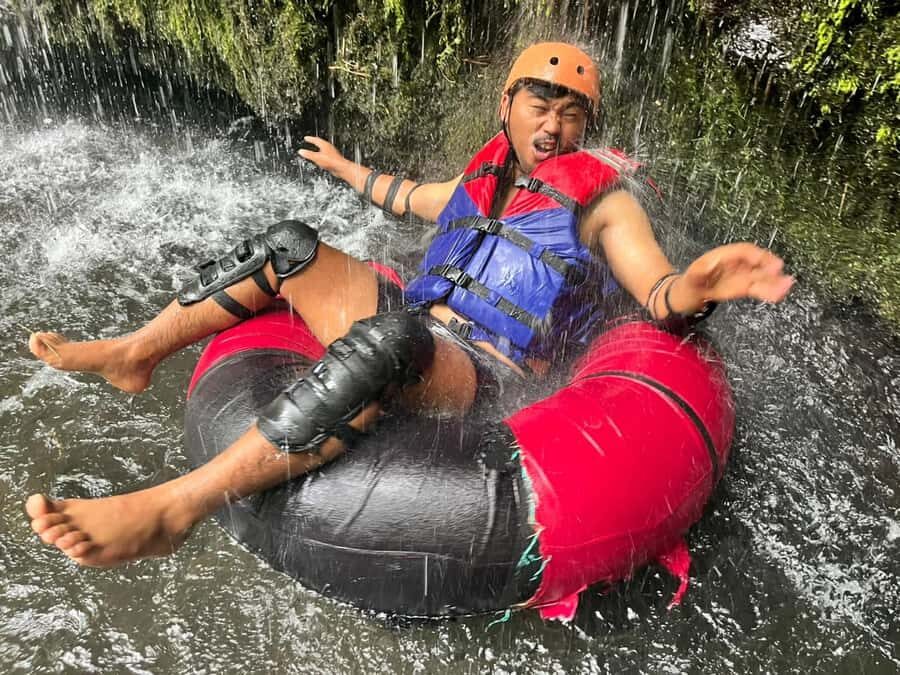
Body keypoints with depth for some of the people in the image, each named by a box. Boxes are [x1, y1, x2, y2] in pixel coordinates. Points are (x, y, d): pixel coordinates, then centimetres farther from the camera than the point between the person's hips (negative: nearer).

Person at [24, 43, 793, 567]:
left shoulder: (601, 199, 1)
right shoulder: (486, 178, 17)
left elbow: (658, 294, -10)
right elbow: (412, 198, 36)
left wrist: (699, 285, -35)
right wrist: (346, 168, 49)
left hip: (478, 375, -7)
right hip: (411, 327, 7)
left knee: (386, 340, -40)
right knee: (290, 246, 0)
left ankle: (170, 509, -40)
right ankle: (135, 353, 7)